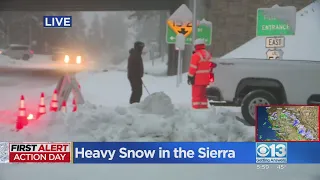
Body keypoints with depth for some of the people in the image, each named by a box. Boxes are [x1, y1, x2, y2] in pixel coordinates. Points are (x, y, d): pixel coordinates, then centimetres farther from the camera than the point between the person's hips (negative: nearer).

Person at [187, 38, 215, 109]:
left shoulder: (196, 55, -15)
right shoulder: (208, 55, 10)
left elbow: (193, 68, -15)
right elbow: (211, 66, 17)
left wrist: (190, 77, -10)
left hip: (197, 79, -8)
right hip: (205, 79, 8)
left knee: (196, 95, -3)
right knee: (203, 95, 17)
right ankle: (204, 108, 21)